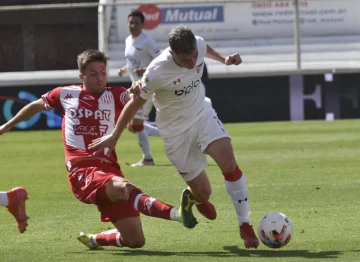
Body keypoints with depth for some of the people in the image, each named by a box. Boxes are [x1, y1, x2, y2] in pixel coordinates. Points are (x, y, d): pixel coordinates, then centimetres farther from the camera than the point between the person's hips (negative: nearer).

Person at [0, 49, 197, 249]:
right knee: (125, 188, -36)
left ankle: (93, 240, 27)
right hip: (82, 171, -3)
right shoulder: (66, 95, 13)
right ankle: (176, 213, -57)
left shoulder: (114, 95, 11)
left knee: (135, 240, -3)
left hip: (109, 169, 3)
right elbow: (37, 105, 31)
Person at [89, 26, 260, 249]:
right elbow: (135, 104, -15)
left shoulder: (199, 45, -18)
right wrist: (114, 137, -9)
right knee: (203, 193, 2)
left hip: (203, 115, 4)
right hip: (176, 131, -3)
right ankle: (191, 198, 42)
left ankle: (245, 226, -10)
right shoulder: (157, 73, -31)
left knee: (229, 164, -21)